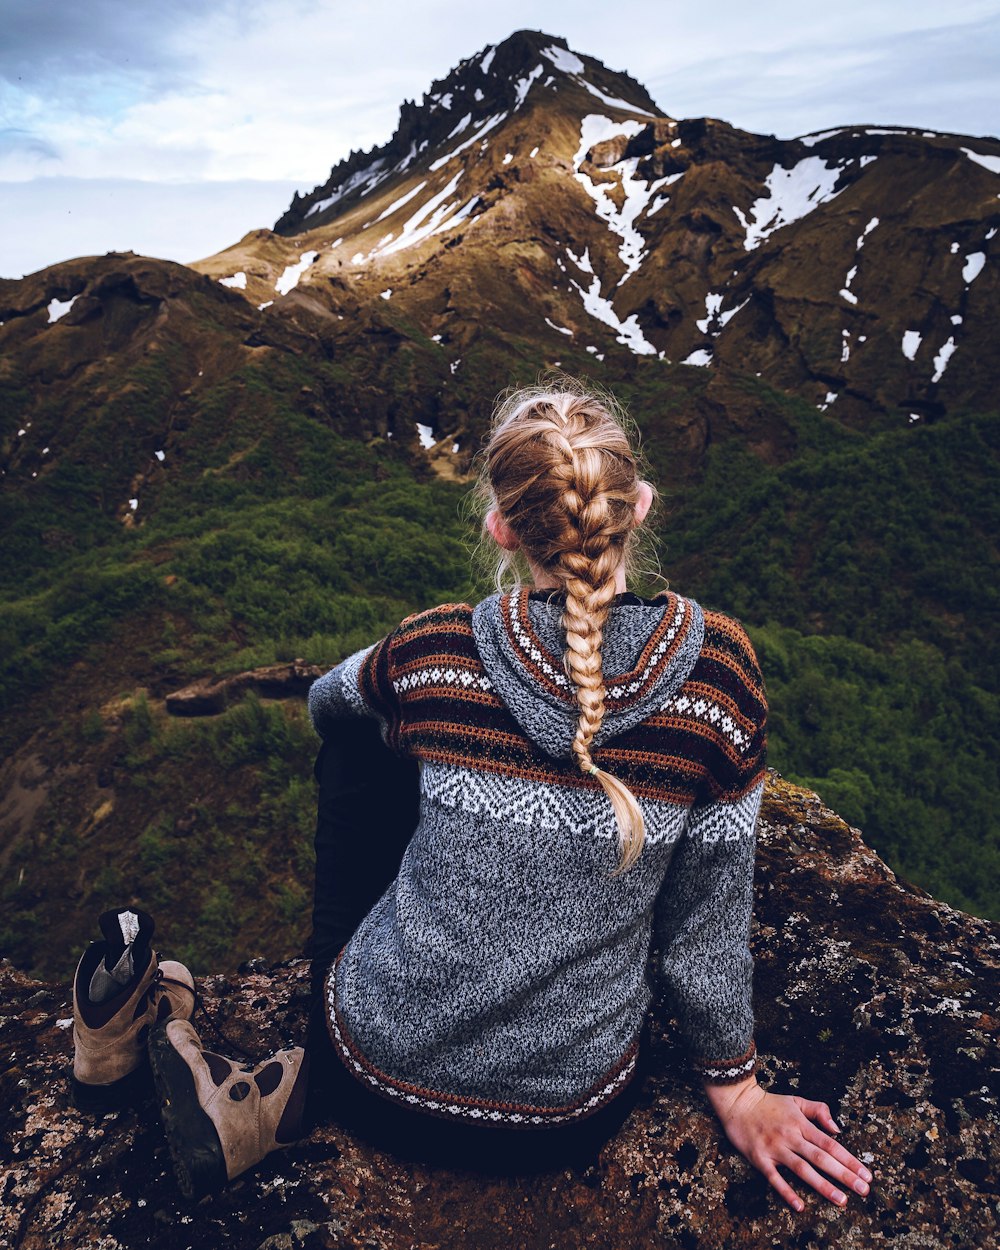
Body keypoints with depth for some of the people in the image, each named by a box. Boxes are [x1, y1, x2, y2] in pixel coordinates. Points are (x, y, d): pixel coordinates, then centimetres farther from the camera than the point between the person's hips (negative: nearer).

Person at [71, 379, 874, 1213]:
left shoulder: (432, 652, -16)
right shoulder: (718, 668, -17)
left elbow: (327, 700, 10)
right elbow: (706, 921, -7)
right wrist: (736, 1090, 10)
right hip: (570, 1126, 1)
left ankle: (306, 1088, 17)